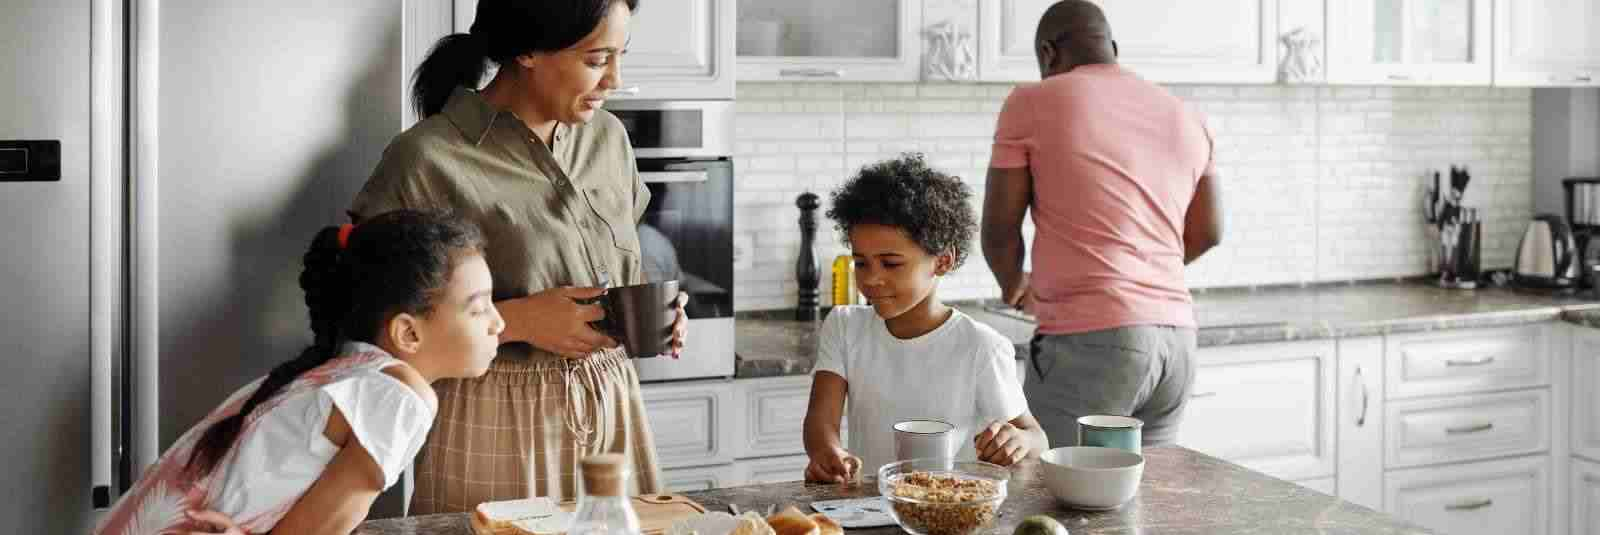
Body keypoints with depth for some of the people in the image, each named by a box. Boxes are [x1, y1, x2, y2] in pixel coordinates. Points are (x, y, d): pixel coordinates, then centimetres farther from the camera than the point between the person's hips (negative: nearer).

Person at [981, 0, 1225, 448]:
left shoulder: (1031, 103, 0)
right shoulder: (1187, 119, 15)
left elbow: (999, 230, 2)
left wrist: (1015, 288, 22)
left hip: (1091, 341, -6)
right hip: (1177, 340, 6)